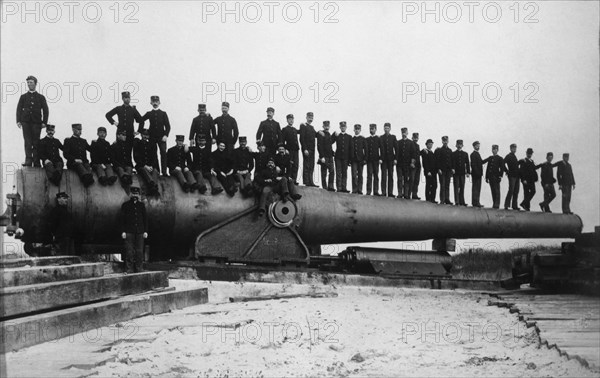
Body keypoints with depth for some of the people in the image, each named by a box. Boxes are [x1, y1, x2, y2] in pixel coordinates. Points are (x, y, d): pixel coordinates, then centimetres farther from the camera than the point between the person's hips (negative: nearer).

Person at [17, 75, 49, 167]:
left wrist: (44, 122, -3)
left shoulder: (41, 97, 11)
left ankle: (36, 162, 1)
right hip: (26, 122, 1)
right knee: (27, 142, -7)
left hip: (36, 122, -1)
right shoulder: (23, 97, 15)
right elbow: (19, 109, 10)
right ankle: (28, 160, -10)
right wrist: (18, 121, -3)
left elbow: (45, 110, 7)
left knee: (36, 142, -2)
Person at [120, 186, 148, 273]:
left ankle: (139, 269, 6)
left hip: (140, 232, 2)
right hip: (129, 232, -2)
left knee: (139, 251, 1)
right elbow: (122, 219, 3)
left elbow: (145, 218, 12)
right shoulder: (125, 205, 6)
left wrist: (145, 231, 4)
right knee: (129, 252, -4)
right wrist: (123, 231, -5)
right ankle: (129, 270, -2)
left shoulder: (141, 205, 13)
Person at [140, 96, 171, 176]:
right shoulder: (149, 114, 7)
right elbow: (141, 120, 17)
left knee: (163, 153, -11)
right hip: (152, 136, 1)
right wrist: (139, 131, 10)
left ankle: (164, 172, -11)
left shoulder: (163, 113, 5)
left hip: (162, 136, -1)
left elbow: (168, 126, 1)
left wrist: (166, 135, -10)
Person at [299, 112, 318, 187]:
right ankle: (306, 181, -7)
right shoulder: (303, 126, -3)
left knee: (311, 166, 4)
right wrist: (305, 149, -17)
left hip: (312, 149, 7)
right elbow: (302, 138, -10)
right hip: (306, 149, -7)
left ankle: (311, 182, 4)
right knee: (306, 165, -8)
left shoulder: (312, 127, 21)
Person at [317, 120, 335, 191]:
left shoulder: (329, 134, 16)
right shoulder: (321, 134, -7)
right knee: (324, 173, -2)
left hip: (330, 156, 7)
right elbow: (319, 146, -14)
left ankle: (330, 186, -1)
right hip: (324, 157, -7)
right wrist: (322, 157, -18)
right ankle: (324, 187, 2)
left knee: (332, 172, -2)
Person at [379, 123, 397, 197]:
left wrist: (395, 158, -3)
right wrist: (380, 158, -10)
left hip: (391, 159, 1)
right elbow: (380, 149, -1)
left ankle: (390, 192, 2)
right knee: (383, 176, -2)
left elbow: (396, 148, 5)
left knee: (391, 176, 1)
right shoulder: (381, 138, 5)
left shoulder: (393, 137, 8)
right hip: (383, 159, -1)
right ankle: (383, 192, -2)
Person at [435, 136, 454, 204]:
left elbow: (452, 160, 14)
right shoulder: (439, 150, 0)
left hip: (448, 170, 4)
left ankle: (447, 199, 5)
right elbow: (437, 160, -4)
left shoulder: (450, 150, 14)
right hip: (442, 170, -4)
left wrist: (452, 168, 3)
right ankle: (442, 200, -2)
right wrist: (439, 169, -12)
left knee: (447, 185, 4)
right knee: (442, 185, -4)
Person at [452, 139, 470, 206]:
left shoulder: (465, 154, 12)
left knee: (462, 188, 4)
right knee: (456, 187, -3)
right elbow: (452, 163, -2)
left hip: (462, 173, 3)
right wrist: (452, 169, -15)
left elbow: (467, 163, 9)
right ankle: (457, 201, -4)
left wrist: (468, 172, 1)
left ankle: (462, 201, 7)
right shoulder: (453, 154, 4)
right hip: (456, 173, -3)